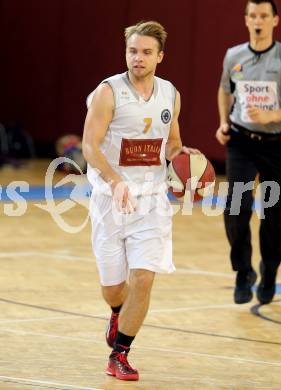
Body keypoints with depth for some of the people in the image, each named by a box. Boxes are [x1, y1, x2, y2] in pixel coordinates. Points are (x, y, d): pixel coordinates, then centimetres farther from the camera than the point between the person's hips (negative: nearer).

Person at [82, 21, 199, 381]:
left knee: (143, 280, -11)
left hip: (152, 198, 3)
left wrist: (180, 153, -2)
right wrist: (116, 182, -31)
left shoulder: (170, 95, 5)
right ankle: (119, 314, 44)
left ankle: (119, 355, 3)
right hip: (111, 198, -2)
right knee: (113, 286, 7)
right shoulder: (108, 92, -10)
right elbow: (90, 146, -16)